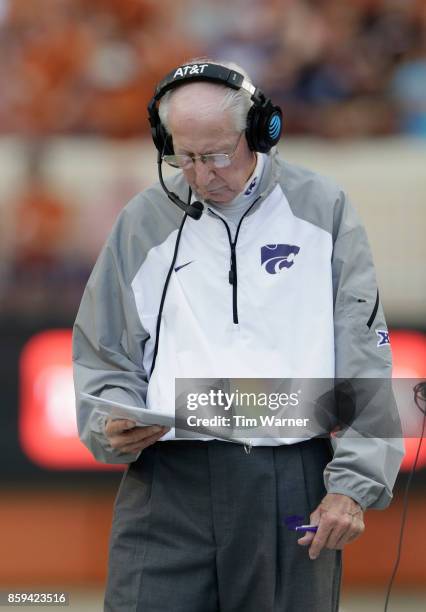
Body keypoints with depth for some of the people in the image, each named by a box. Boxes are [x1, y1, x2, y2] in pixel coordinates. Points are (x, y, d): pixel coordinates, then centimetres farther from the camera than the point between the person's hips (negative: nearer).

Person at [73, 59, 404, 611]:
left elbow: (362, 359, 2)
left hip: (293, 483, -1)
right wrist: (113, 429, -6)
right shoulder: (142, 223, 11)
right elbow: (103, 357, 16)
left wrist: (354, 483, -5)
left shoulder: (321, 209, 6)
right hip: (168, 480, 1)